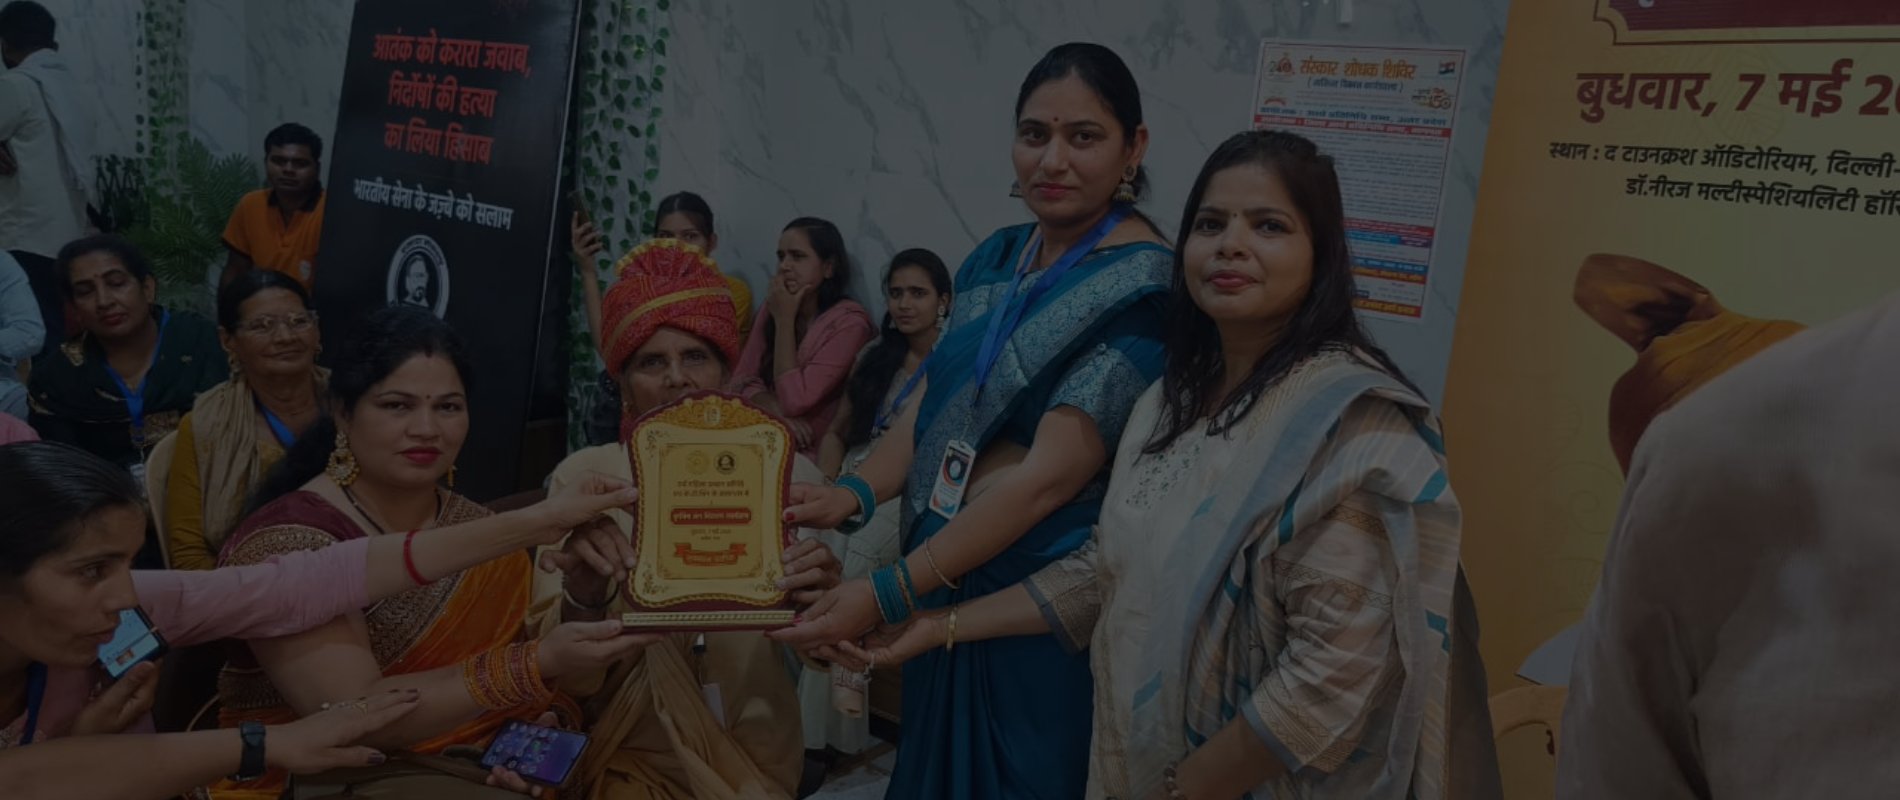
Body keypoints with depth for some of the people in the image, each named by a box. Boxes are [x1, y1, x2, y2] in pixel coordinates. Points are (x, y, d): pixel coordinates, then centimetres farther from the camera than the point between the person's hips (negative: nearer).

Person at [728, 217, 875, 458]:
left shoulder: (848, 322, -12)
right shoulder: (771, 310, 8)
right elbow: (743, 382, 2)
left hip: (813, 453, -5)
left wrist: (785, 320, -12)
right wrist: (779, 416, -16)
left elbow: (793, 400, -16)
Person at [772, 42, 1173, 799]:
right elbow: (934, 402, 7)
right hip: (947, 577, 7)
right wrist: (855, 493, -13)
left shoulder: (1141, 288, -17)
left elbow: (1050, 474, -23)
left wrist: (888, 592, -25)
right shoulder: (997, 257, 6)